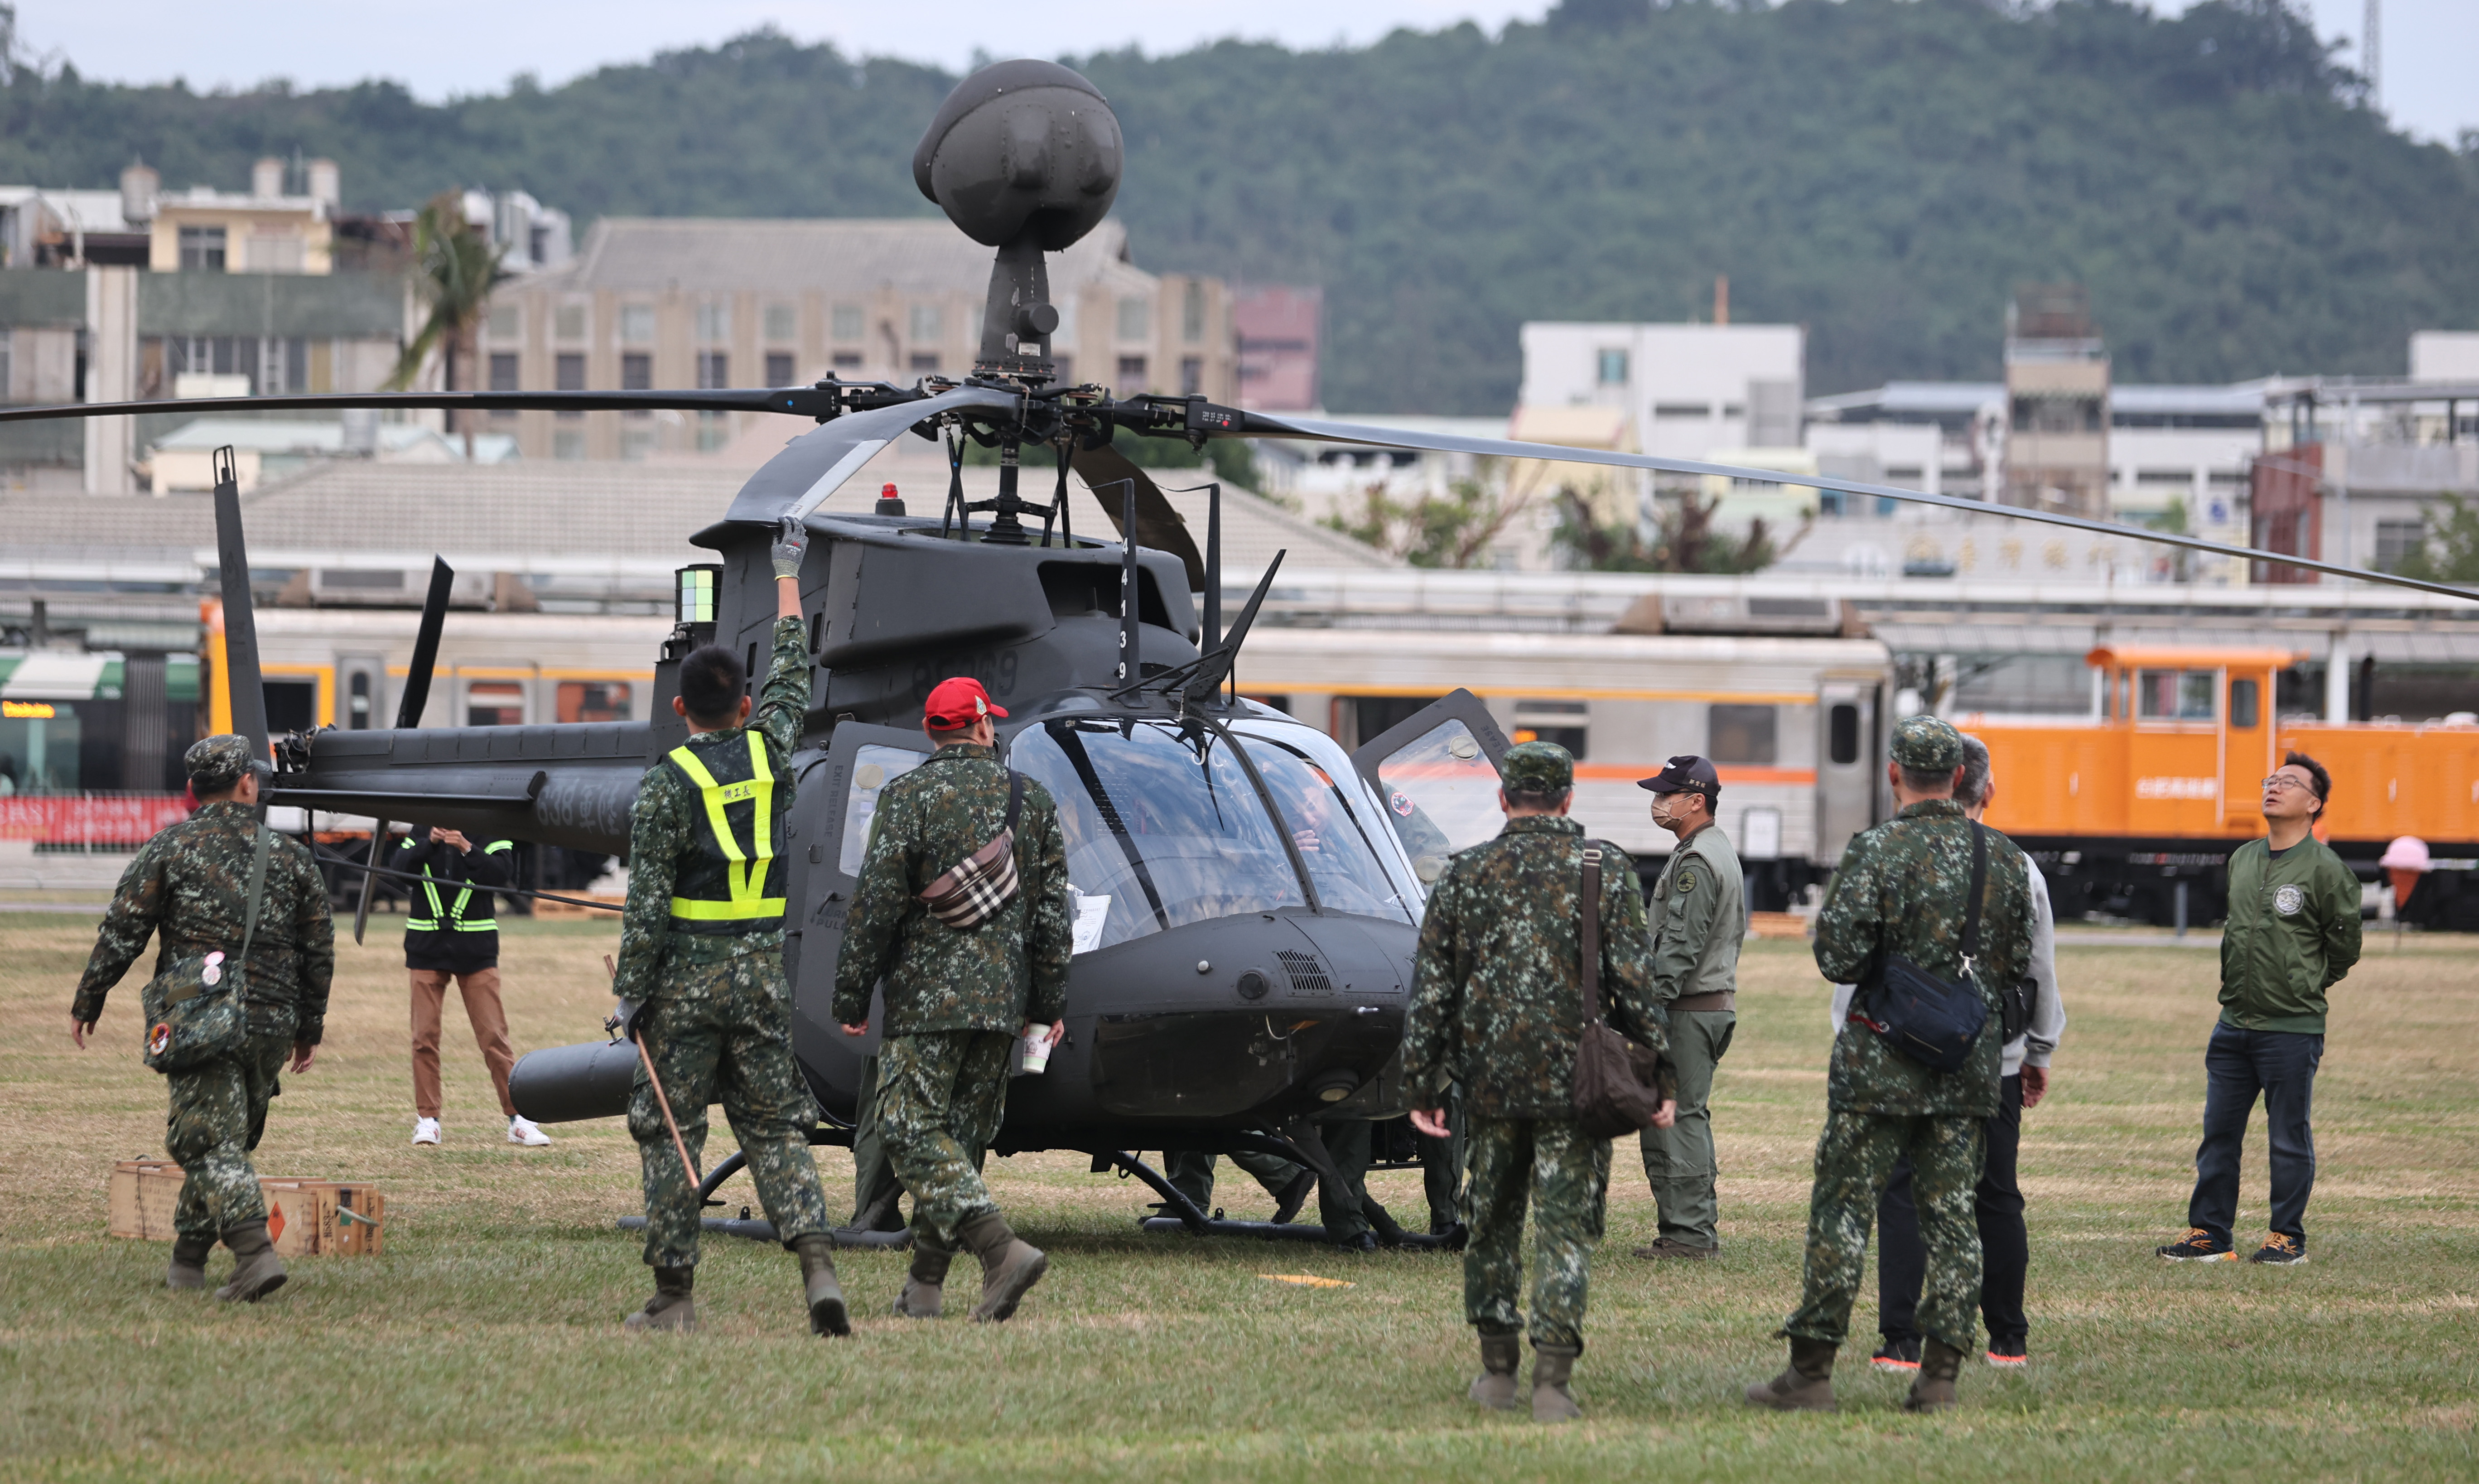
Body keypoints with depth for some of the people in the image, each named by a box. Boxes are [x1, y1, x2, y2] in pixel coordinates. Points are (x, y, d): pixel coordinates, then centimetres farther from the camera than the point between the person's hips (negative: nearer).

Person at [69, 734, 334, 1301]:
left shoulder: (170, 848, -1)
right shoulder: (290, 855, 8)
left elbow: (122, 932, -3)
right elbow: (319, 950, 11)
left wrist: (88, 1002, 8)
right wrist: (311, 1026, 21)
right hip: (272, 1024, 4)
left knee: (210, 1144, -8)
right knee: (228, 1141, 17)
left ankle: (256, 1253, -26)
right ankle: (188, 1259, 23)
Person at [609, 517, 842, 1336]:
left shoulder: (667, 784, -9)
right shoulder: (769, 754, 3)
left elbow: (647, 902, -12)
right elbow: (792, 676, 22)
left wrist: (633, 993, -5)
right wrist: (787, 577, 34)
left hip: (687, 973, -4)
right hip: (762, 972, 4)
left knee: (668, 1132, 5)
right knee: (774, 1129, 7)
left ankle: (674, 1294, 4)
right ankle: (816, 1262, -13)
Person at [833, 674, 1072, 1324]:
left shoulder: (908, 797, -6)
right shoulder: (1033, 800, 7)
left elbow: (876, 905, -9)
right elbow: (1052, 912, 9)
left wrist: (851, 997, -3)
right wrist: (1048, 1007, 15)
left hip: (926, 995, -5)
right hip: (1003, 998, 5)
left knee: (913, 1130, -5)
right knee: (961, 1135, 13)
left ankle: (1003, 1250, -22)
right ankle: (924, 1284, 15)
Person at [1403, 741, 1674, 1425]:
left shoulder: (1466, 873, 4)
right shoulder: (1605, 870, -2)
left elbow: (1432, 988, 4)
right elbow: (1635, 981, -5)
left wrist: (1421, 1086, 9)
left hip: (1490, 1081, 2)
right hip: (1574, 1083, -2)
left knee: (1492, 1221, 16)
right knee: (1565, 1228, -1)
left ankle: (1497, 1370, 19)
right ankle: (1553, 1381, -10)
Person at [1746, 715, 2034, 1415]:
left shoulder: (1877, 852, -11)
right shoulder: (2003, 857, 4)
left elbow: (1837, 957, -14)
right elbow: (2019, 963, 10)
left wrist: (1882, 966, 7)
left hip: (1882, 1065, -4)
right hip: (1969, 1065, 4)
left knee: (1843, 1208, 0)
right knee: (1952, 1216, 7)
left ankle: (1811, 1371, -1)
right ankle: (1939, 1375, 3)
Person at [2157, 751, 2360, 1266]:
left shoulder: (2325, 869, -8)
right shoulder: (2242, 860, 11)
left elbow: (2344, 945, 0)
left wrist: (2302, 989, 8)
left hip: (2292, 1029, -6)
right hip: (2233, 1024, 6)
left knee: (2289, 1138, 2)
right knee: (2218, 1133, 8)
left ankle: (2287, 1237, 12)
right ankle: (2208, 1233, 14)